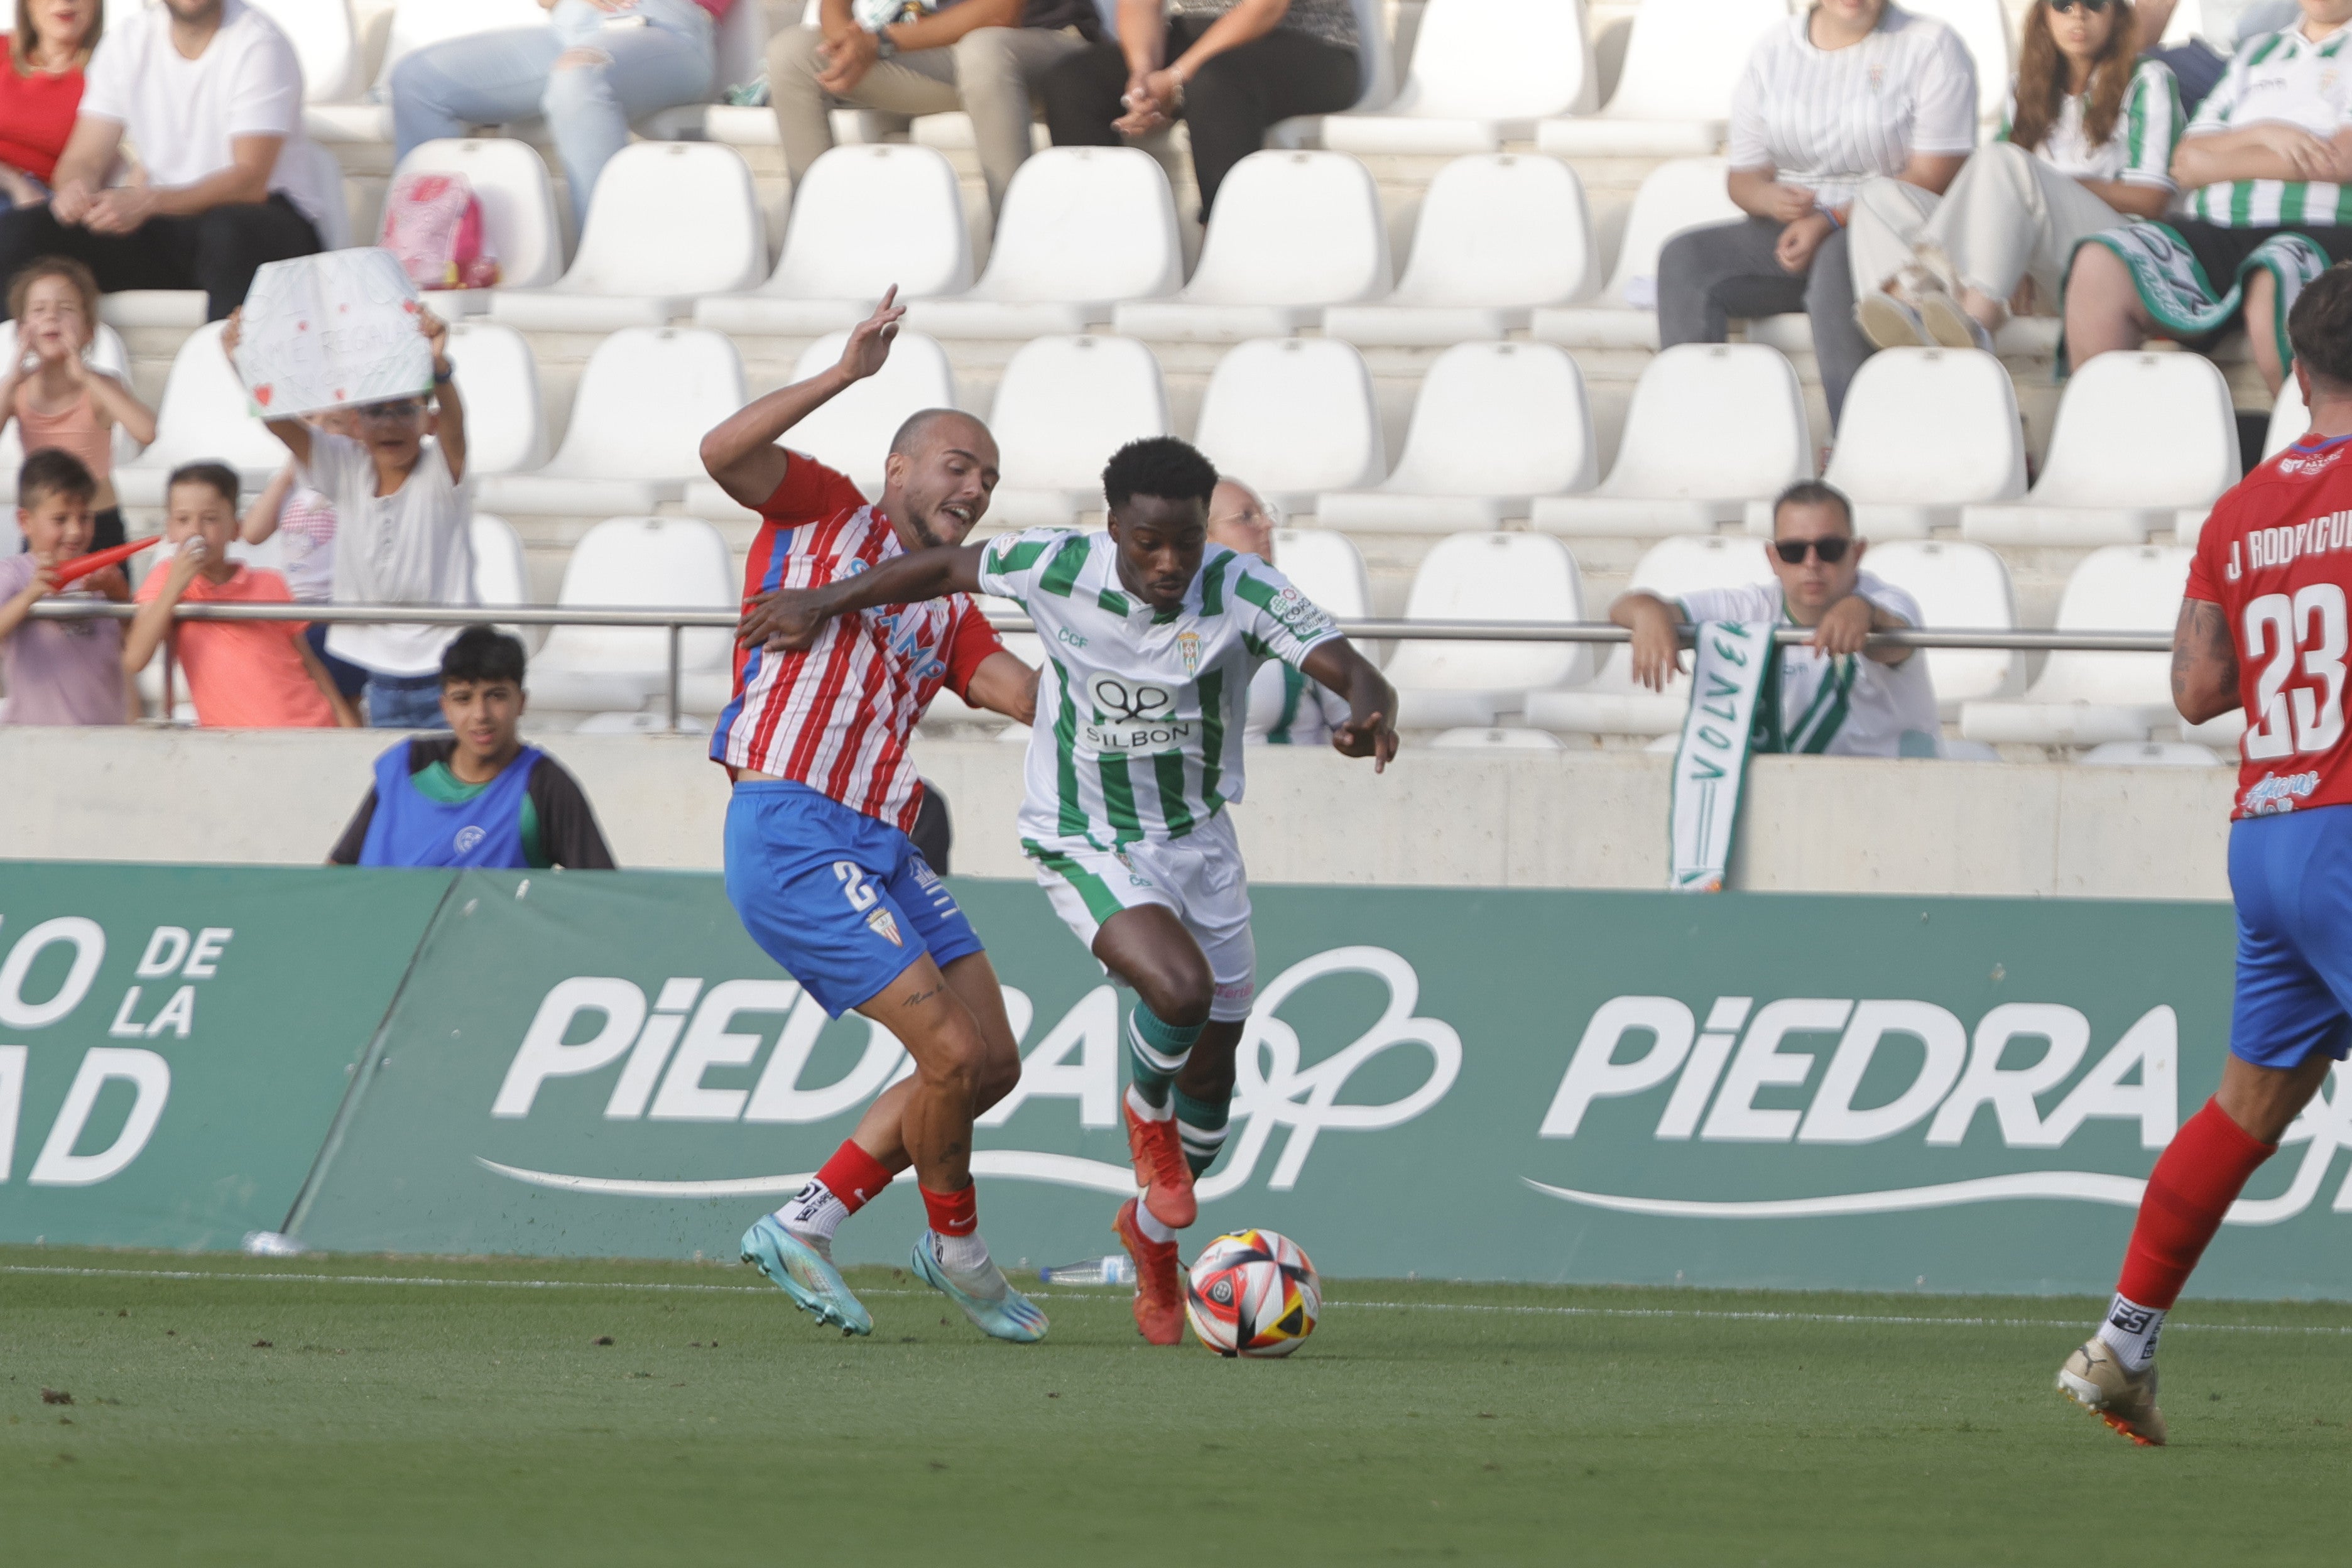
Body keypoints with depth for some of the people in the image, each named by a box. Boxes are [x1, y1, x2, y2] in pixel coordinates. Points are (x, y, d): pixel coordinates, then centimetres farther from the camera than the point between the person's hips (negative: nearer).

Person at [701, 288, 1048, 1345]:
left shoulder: (951, 611, 23)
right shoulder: (827, 513, 6)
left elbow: (1030, 695, 8)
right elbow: (723, 454, -12)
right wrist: (845, 376, -17)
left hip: (880, 849, 8)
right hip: (792, 833, -8)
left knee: (992, 1063, 6)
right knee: (950, 1048, -13)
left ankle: (803, 1227, 14)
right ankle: (957, 1249, 11)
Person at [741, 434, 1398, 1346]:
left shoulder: (1244, 593, -18)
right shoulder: (1057, 569, -18)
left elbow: (1355, 673, -26)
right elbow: (953, 567, 1)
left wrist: (1370, 716, -50)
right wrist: (826, 603, 4)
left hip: (1198, 841, 3)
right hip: (1085, 848, -3)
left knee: (1212, 1066, 11)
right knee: (1181, 988, -30)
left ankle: (1153, 1231, 41)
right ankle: (1145, 1109, 6)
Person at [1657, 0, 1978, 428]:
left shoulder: (1931, 47, -2)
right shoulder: (1773, 51, 12)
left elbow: (1932, 179, -11)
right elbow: (1743, 177, 12)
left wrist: (1831, 222, -20)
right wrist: (1773, 198, -14)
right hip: (1791, 231, 5)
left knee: (1838, 260, -39)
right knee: (1685, 259, -22)